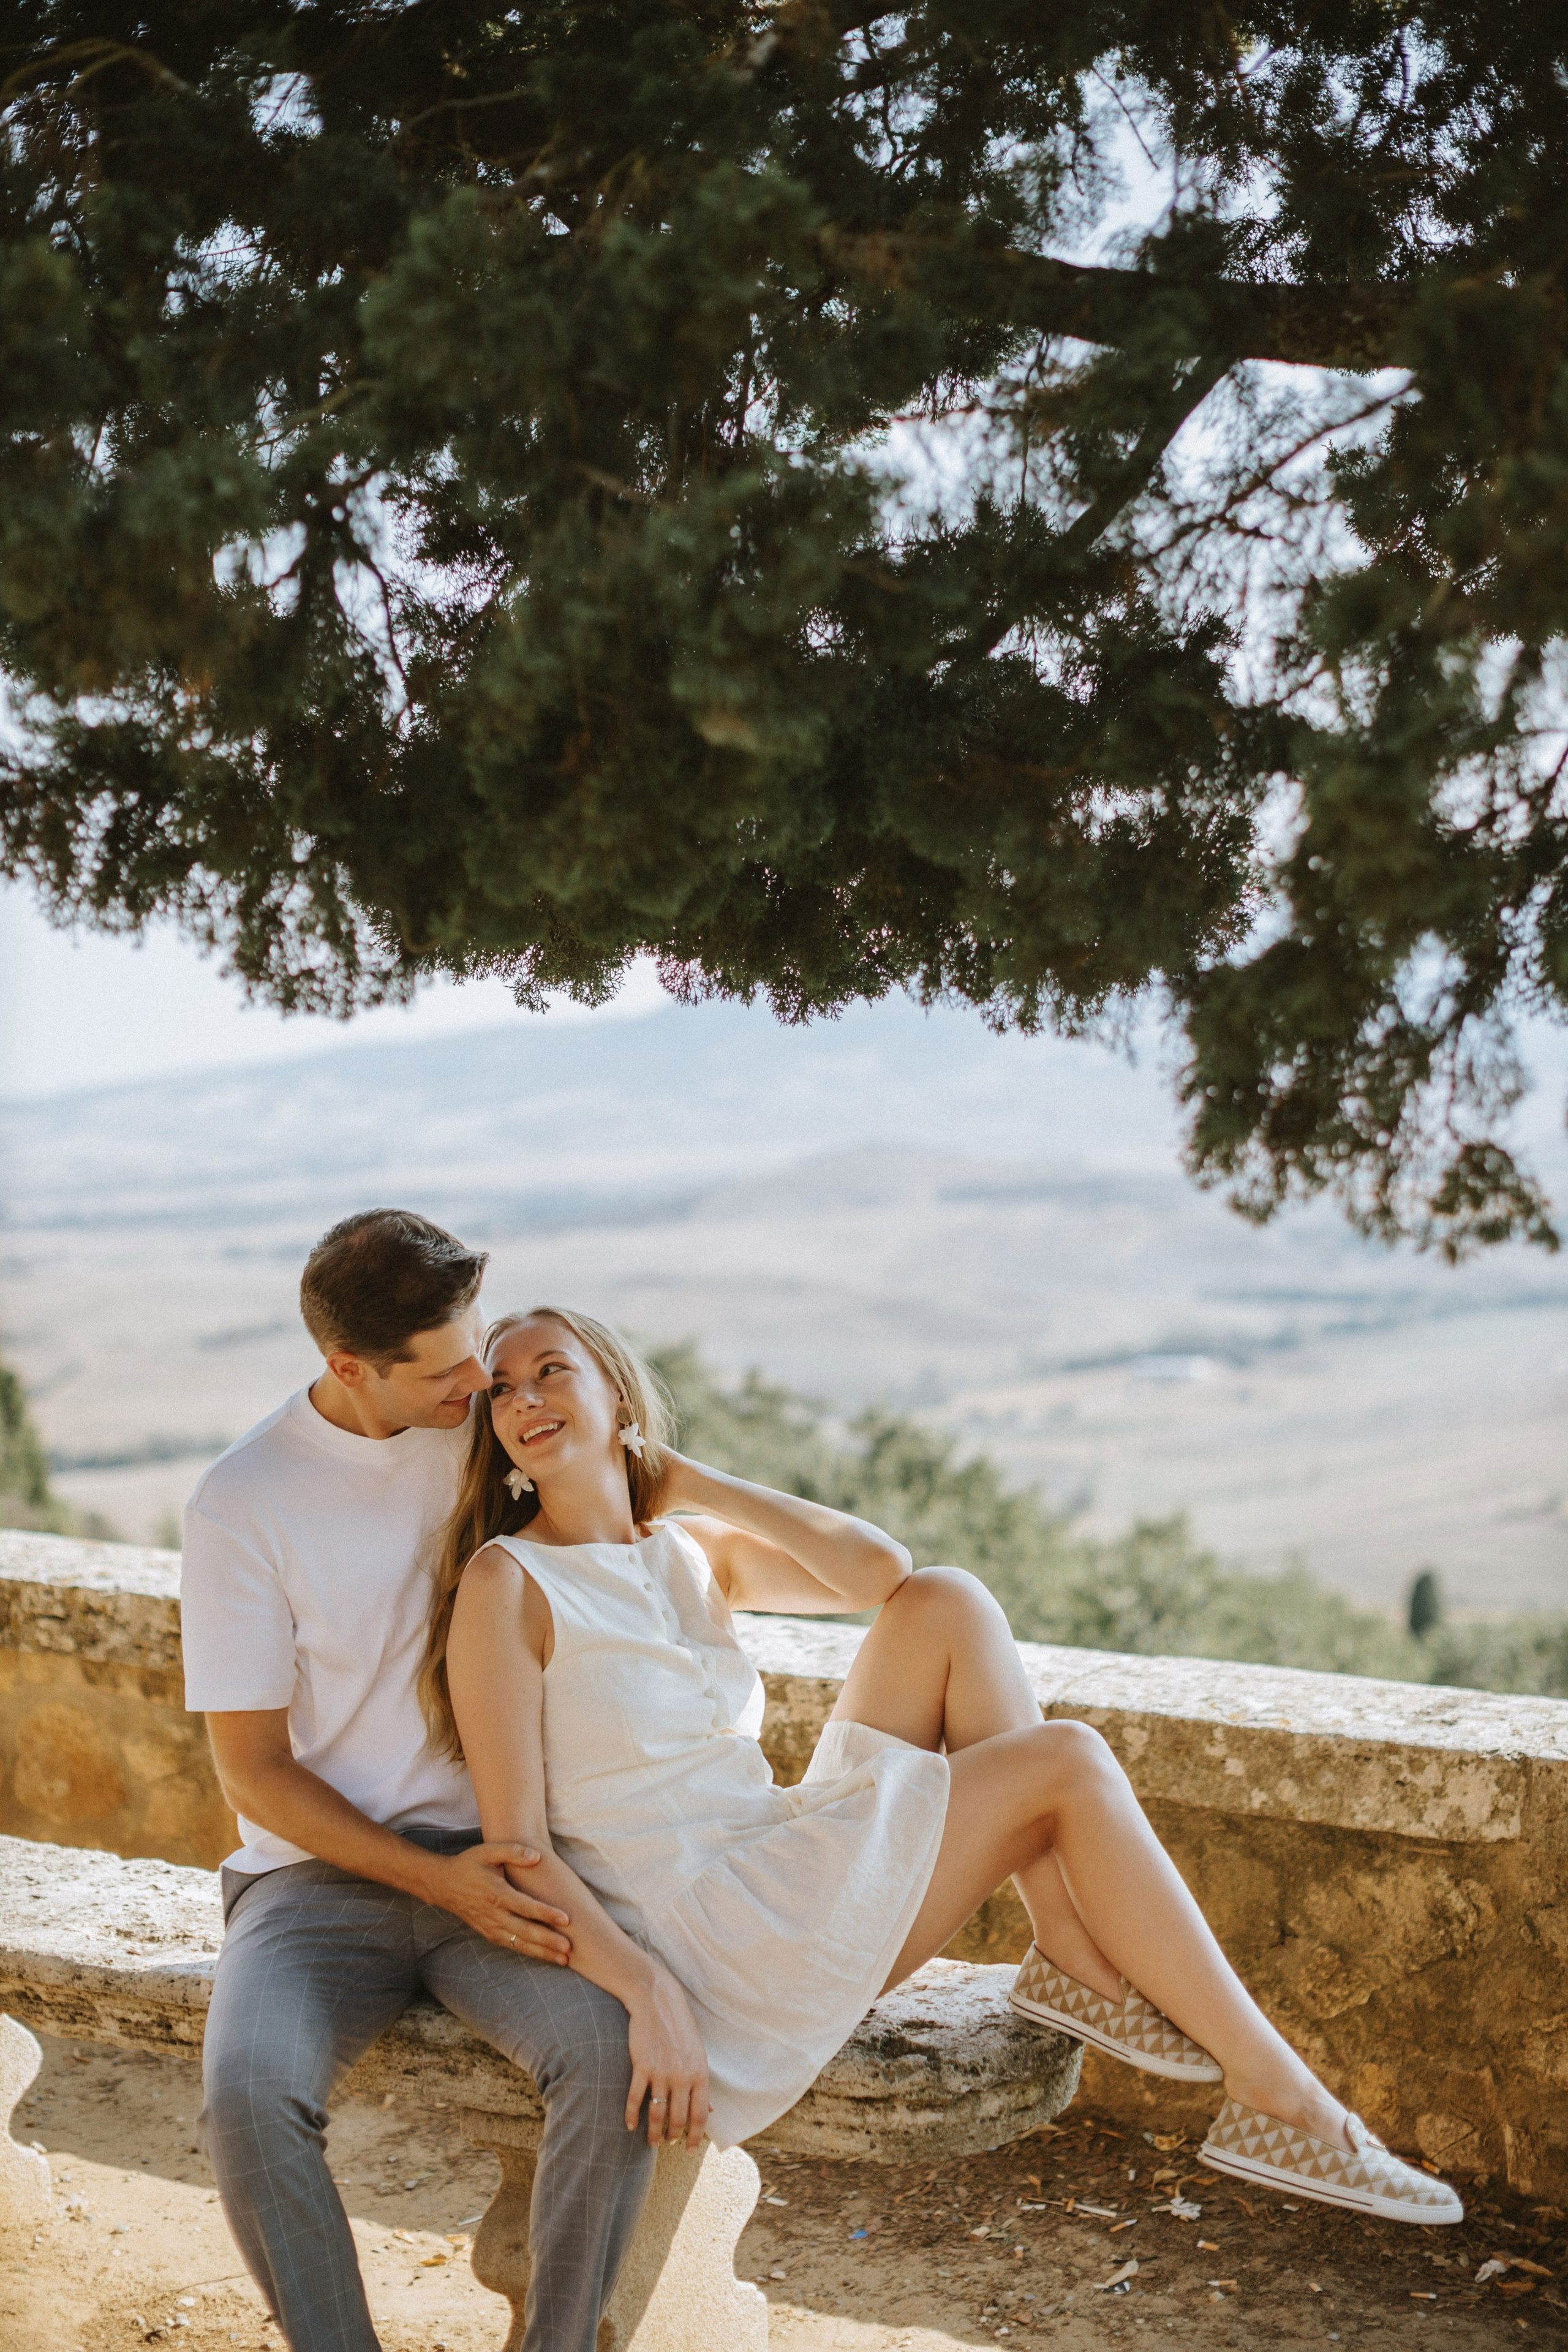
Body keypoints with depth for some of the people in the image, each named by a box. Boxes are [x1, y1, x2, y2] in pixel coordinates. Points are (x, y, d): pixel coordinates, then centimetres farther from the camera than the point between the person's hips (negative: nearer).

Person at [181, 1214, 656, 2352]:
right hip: (321, 1874, -1)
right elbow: (255, 1772, -5)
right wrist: (442, 1881, -16)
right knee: (249, 2092, -31)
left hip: (499, 1860, 2)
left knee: (614, 2054, -28)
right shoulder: (242, 1503, -8)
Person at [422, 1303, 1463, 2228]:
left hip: (786, 1880, 7)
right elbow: (517, 1848, -14)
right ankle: (1278, 2100, -4)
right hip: (695, 1939, -7)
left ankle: (1074, 1958, -9)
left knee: (944, 1604, -7)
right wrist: (652, 1997, -27)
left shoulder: (692, 1550, 13)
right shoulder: (507, 1585, -8)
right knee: (1069, 1767, -11)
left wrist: (686, 1478, 0)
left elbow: (877, 1567, -3)